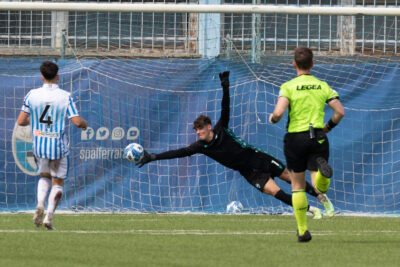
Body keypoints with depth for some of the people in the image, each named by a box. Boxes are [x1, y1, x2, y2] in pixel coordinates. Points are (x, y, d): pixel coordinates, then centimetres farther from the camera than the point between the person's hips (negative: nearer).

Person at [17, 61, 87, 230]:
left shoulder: (32, 95, -3)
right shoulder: (65, 96, -8)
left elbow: (21, 121, -2)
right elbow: (77, 121, -13)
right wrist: (85, 124, 10)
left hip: (39, 145, 2)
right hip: (59, 146, -2)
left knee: (44, 176, 22)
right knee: (58, 182, 11)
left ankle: (40, 205, -5)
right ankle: (49, 216, -2)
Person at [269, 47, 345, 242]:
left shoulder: (288, 87, -5)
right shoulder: (323, 86, 5)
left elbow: (279, 112, -19)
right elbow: (340, 112, -1)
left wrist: (273, 118, 4)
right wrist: (328, 127, 17)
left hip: (295, 138, -1)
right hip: (318, 137, 1)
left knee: (297, 185, 14)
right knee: (320, 188, 0)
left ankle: (302, 230, 13)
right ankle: (322, 170, -36)